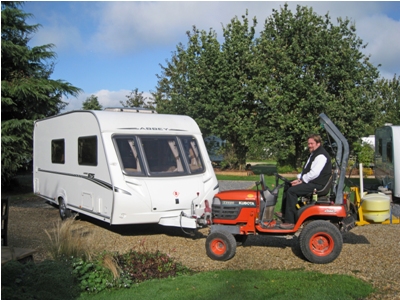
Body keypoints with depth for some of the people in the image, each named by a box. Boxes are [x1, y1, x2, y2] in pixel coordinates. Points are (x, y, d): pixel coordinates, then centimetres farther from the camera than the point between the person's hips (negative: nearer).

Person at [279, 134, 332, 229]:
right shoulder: (313, 154, 18)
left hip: (317, 185, -11)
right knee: (287, 187, 14)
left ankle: (290, 222, -24)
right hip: (310, 182, 11)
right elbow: (306, 170, 21)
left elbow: (314, 173, -26)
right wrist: (299, 178, 5)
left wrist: (301, 180, -17)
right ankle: (284, 213, 21)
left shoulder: (321, 156, -17)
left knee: (292, 191, -24)